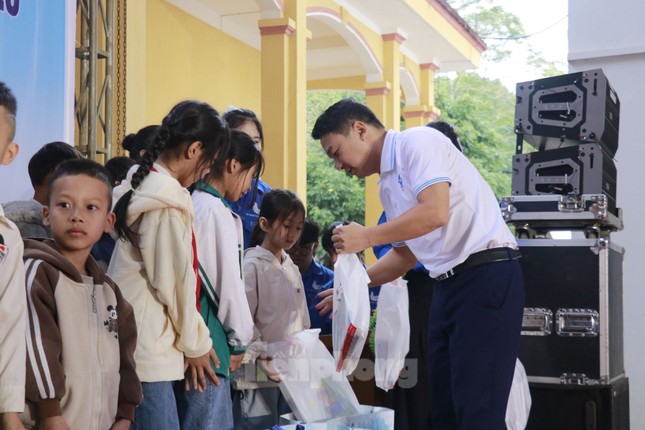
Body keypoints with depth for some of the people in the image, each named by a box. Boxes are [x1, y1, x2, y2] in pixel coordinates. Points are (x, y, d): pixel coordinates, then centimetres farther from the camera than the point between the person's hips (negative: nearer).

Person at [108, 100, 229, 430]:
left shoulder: (140, 186, 12)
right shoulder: (168, 204, -16)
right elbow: (175, 282, -13)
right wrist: (195, 344, 1)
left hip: (130, 340, 9)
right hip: (147, 351, -9)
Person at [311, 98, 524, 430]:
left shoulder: (417, 142, -8)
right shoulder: (388, 185, 18)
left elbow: (435, 213, -21)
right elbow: (405, 253, 26)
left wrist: (366, 236, -13)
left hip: (488, 277, -10)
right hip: (449, 284, 10)